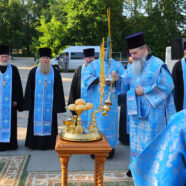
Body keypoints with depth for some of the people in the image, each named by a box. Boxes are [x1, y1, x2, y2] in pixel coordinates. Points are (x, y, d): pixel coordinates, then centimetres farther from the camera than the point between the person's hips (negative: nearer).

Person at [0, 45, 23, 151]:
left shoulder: (13, 69, 2)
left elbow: (18, 86, 2)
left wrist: (16, 100, -4)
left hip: (9, 101, 0)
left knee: (9, 121, 5)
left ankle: (10, 142, 15)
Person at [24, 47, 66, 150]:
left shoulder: (55, 73, 2)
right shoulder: (33, 72, 2)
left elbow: (58, 89, 2)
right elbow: (29, 89, 3)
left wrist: (58, 105, -3)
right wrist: (28, 104, -2)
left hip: (49, 102, 0)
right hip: (36, 102, 0)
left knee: (49, 121, 4)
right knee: (36, 121, 4)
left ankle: (49, 143, 15)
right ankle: (35, 142, 15)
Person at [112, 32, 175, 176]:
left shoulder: (157, 65, -12)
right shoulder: (133, 67, 9)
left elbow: (167, 86, -16)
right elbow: (126, 82, 12)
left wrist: (145, 91, -16)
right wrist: (118, 78, -11)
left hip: (152, 112, -7)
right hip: (136, 111, 7)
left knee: (151, 141, 0)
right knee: (137, 140, 13)